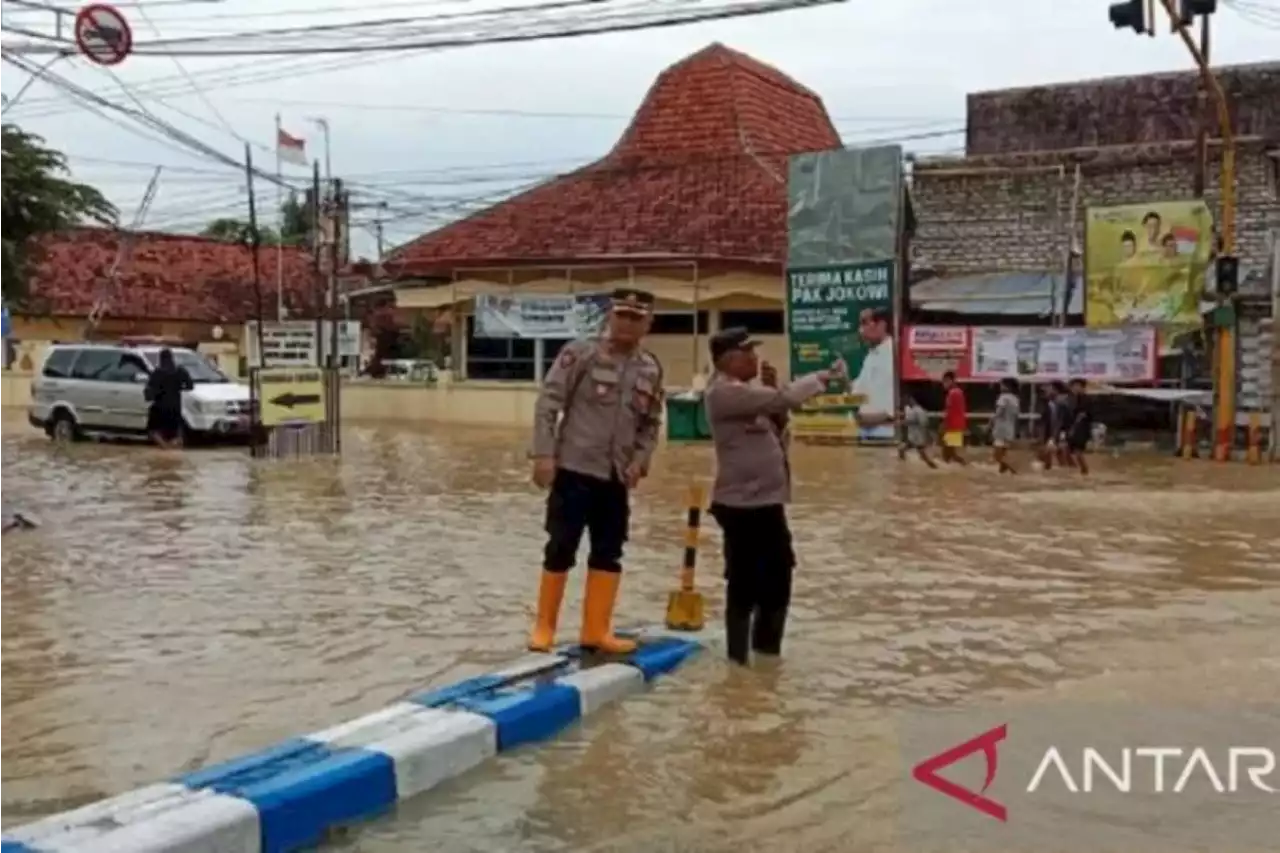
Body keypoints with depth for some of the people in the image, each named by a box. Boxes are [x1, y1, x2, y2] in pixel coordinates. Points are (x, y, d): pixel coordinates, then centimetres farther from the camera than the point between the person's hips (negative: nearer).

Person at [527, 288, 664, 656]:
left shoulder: (651, 369, 5)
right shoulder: (580, 353, -9)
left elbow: (651, 423, 13)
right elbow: (548, 403, -10)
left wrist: (640, 460, -1)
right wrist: (543, 454, -15)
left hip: (617, 476, 5)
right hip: (574, 469, -5)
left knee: (608, 554, 9)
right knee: (561, 549, 1)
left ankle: (596, 631, 20)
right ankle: (544, 627, 15)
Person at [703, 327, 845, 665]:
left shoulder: (746, 392, 16)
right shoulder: (725, 392, -17)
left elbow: (776, 429, 17)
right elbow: (785, 398, -23)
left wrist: (772, 391, 4)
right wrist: (824, 376, -12)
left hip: (766, 502, 10)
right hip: (743, 505, -10)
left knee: (778, 582, 17)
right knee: (745, 588, 0)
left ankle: (766, 653, 31)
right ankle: (740, 662, 11)